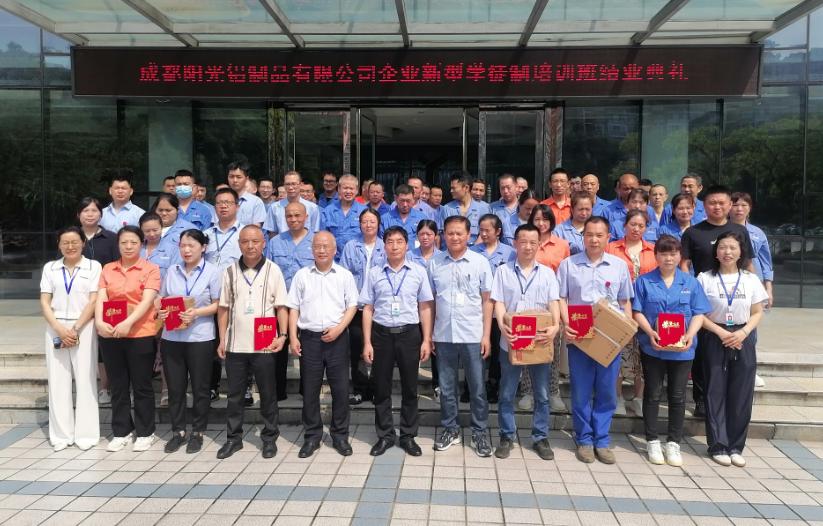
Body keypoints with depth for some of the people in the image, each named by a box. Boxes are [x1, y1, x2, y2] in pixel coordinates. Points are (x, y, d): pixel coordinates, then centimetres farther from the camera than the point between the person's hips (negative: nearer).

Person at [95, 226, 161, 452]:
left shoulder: (151, 269, -2)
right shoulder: (107, 270, 10)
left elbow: (147, 301, -14)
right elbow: (100, 299, 0)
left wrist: (128, 322, -28)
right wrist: (99, 322, -19)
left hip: (140, 335, -4)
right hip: (110, 335, 4)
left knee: (142, 385, 5)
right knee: (117, 386, 12)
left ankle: (145, 433, 17)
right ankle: (121, 432, 24)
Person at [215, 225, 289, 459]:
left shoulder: (273, 270, -1)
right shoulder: (230, 271, 5)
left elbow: (281, 307, -1)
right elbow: (223, 308, 8)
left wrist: (282, 335, -12)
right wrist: (222, 340, 3)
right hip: (235, 344, 2)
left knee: (268, 394, 8)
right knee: (235, 394, 11)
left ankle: (270, 438, 20)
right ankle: (233, 438, 24)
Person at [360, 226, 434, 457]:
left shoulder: (419, 271, 1)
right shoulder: (374, 273, 2)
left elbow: (425, 307, 3)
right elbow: (368, 309, 3)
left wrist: (426, 340, -2)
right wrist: (367, 342, -2)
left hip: (409, 334, 0)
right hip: (381, 334, 1)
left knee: (410, 387, 9)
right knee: (381, 388, 9)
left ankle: (408, 436, 23)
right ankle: (385, 435, 24)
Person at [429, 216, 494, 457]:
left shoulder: (480, 262, -2)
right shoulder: (434, 263, 2)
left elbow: (487, 300, 1)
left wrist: (486, 335, -3)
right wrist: (427, 334, 3)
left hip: (473, 335, -1)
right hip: (443, 335, 2)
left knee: (477, 387, 6)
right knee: (446, 387, 12)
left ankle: (479, 433, 20)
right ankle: (450, 429, 27)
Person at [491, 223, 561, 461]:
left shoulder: (547, 273, 7)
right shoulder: (503, 271, 4)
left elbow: (553, 303, -1)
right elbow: (499, 302, -2)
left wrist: (555, 326, -21)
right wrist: (502, 325, -21)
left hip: (540, 342, 1)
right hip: (511, 341, -1)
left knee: (542, 394, 9)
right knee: (507, 393, 7)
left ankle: (540, 438, 21)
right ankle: (507, 436, 20)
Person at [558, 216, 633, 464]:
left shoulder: (619, 265, 7)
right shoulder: (568, 264, 3)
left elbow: (625, 302, 11)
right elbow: (561, 298, 3)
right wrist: (566, 325, -12)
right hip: (579, 337, -1)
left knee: (607, 391, 6)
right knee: (581, 391, 5)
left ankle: (601, 440, 18)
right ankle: (584, 440, 18)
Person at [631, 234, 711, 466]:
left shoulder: (691, 283, 4)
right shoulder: (644, 281, 0)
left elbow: (699, 314, 2)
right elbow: (637, 312, -2)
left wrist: (690, 335, -16)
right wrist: (650, 332, -18)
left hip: (682, 349, 1)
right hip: (652, 347, -1)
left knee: (677, 396, 9)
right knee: (653, 394, 8)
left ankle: (674, 443, 21)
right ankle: (652, 441, 19)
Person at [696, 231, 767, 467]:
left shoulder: (751, 279, 4)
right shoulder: (705, 278, -4)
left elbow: (757, 313, 5)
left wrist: (743, 332, -12)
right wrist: (721, 332, -15)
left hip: (743, 341, 2)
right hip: (715, 341, -2)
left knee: (741, 395, 5)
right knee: (716, 393, 2)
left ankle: (736, 446, 16)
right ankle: (718, 446, 11)